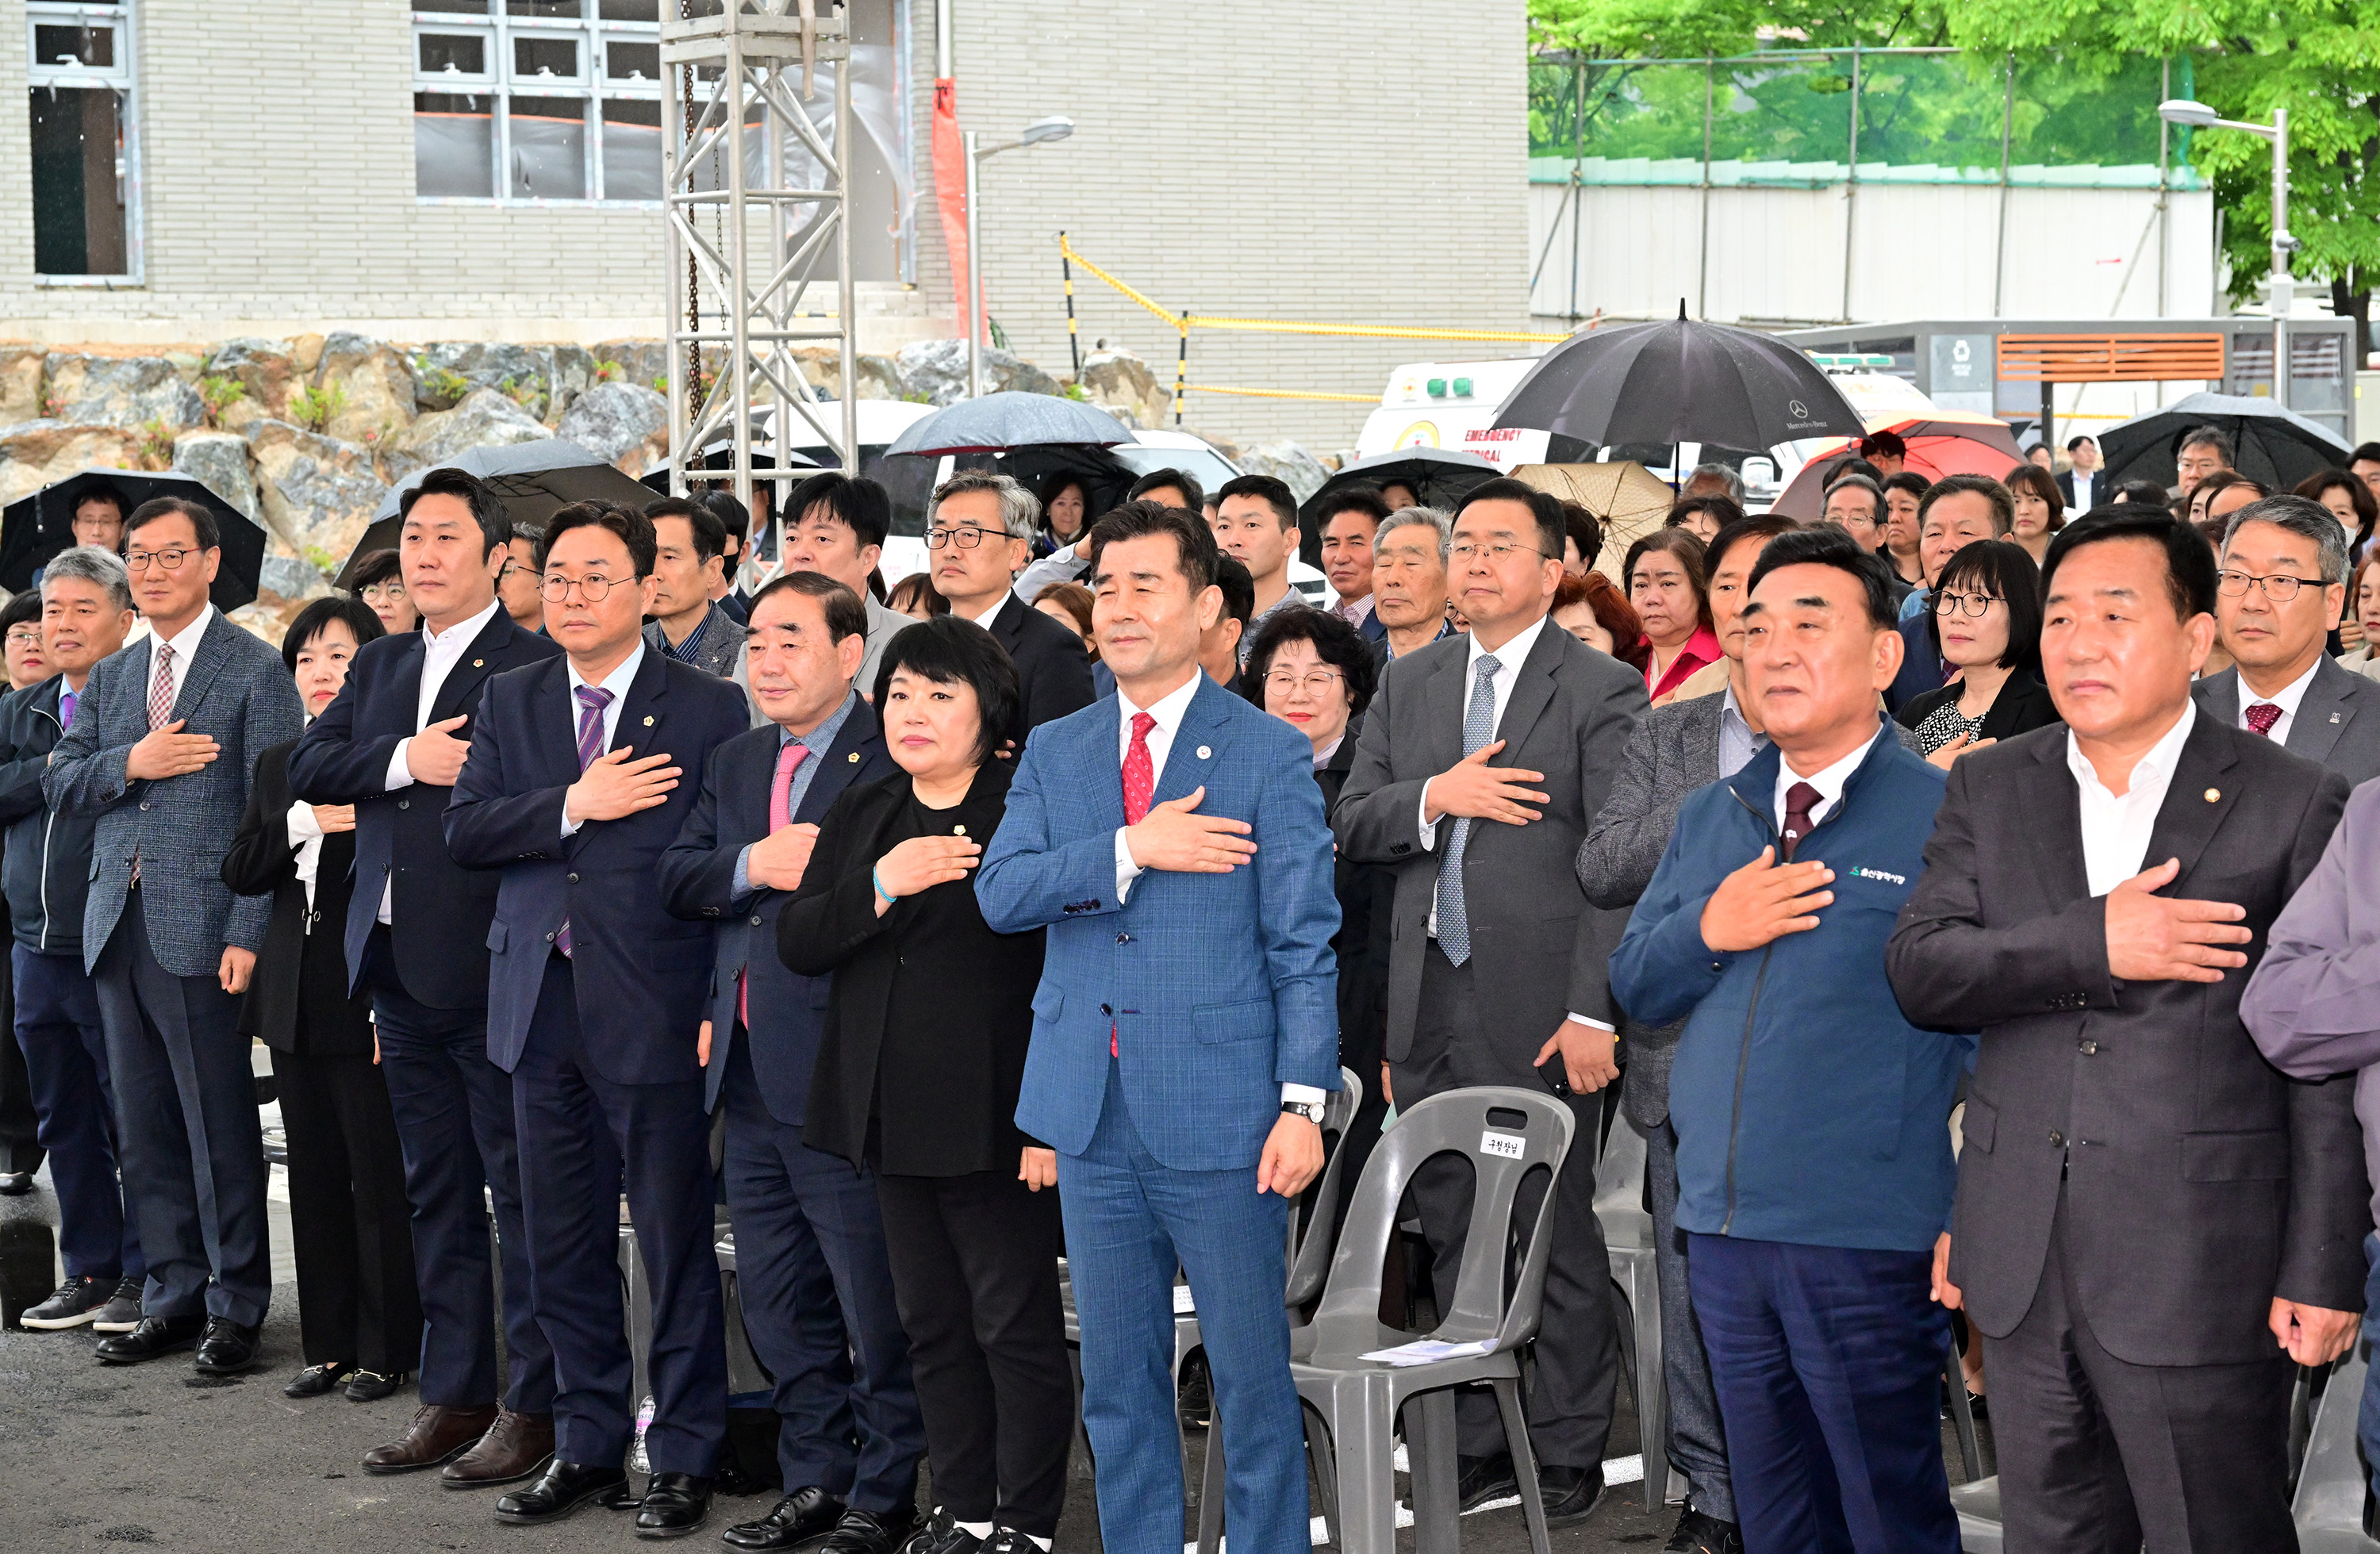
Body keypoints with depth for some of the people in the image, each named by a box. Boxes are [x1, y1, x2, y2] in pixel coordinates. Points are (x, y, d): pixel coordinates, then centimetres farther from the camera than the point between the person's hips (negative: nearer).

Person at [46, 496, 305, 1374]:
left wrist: (249, 934, -15)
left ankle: (237, 1307, 6)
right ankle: (174, 1296, 18)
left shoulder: (256, 672, -3)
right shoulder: (109, 680, 17)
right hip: (118, 929, 6)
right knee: (145, 1128, 10)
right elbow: (61, 785, 13)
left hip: (201, 930, -6)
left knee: (221, 1127, -3)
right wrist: (130, 763, -8)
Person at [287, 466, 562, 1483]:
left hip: (489, 967, -8)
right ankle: (455, 1394, 22)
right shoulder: (381, 665, 17)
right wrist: (402, 761, -9)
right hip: (400, 968, 8)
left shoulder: (536, 663, -8)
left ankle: (534, 1408, 2)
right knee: (437, 1193, 14)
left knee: (520, 1189, -3)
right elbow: (310, 767, 4)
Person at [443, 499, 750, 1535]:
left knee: (677, 1245, 1)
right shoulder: (511, 703, 11)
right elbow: (464, 831, 1)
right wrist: (573, 806, -13)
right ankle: (588, 1445, 22)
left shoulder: (708, 710, -2)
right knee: (561, 1245, 11)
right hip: (542, 1010, 5)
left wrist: (723, 1009, -10)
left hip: (652, 1011, -5)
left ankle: (685, 1457, 11)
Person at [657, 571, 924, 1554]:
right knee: (778, 1299, 15)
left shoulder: (893, 760, -9)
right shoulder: (734, 765, 17)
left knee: (876, 1305, -1)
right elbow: (676, 877, 6)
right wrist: (753, 865, -9)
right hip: (750, 1071, 8)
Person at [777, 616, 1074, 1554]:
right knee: (931, 1326, 13)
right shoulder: (862, 815, 13)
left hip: (995, 1118, -7)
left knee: (1017, 1325, -1)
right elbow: (797, 943, 5)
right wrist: (882, 886, -12)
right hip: (892, 1115, 7)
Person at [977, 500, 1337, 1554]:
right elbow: (998, 893, -2)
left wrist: (1303, 1103, -11)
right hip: (1093, 1115, 4)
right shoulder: (1054, 753, 11)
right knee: (1117, 1383, 11)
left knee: (1252, 1379, 1)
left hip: (1219, 1113, -4)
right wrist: (1130, 851, -15)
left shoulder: (1269, 755, -1)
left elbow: (1304, 943, -4)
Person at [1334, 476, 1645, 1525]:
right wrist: (1434, 796, -10)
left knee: (1556, 1234, 3)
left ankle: (1568, 1452, 13)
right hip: (1430, 1005, 5)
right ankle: (1480, 1441, 20)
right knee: (1454, 1233, 10)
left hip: (1537, 1009, -5)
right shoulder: (1409, 685, 14)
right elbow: (1351, 825, 10)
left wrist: (1595, 1010, -17)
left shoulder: (1601, 691, -4)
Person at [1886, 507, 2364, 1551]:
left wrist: (2323, 1271, -7)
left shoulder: (2293, 806, -3)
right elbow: (1918, 968, -2)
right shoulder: (1990, 790, 9)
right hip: (2023, 1267, 4)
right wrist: (2093, 944, -15)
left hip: (2200, 1270, -4)